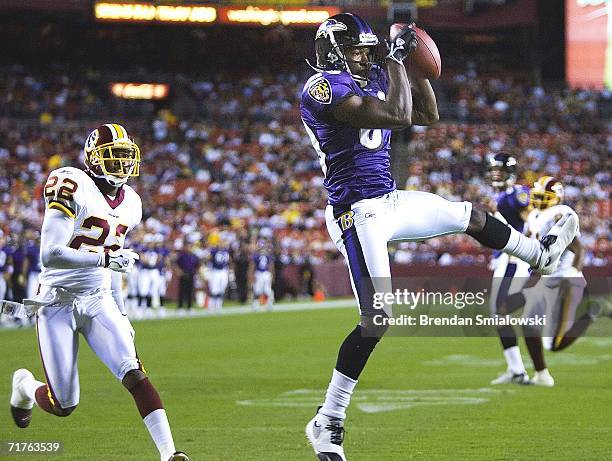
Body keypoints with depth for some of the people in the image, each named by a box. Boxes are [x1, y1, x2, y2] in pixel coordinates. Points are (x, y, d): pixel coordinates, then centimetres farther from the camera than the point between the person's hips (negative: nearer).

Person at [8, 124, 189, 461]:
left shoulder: (129, 203, 9)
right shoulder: (73, 188, -15)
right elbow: (50, 255, -23)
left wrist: (120, 313, 20)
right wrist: (105, 258, -30)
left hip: (99, 301, 5)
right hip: (58, 303, -5)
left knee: (135, 375, -17)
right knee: (63, 406, -2)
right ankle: (25, 386, 32)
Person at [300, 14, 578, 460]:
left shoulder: (375, 78, 9)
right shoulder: (323, 88, -18)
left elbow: (428, 116, 18)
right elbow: (398, 117, -28)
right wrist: (396, 58, -17)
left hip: (392, 201, 9)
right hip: (360, 213, -9)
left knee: (472, 217, 28)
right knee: (375, 323, -13)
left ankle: (542, 255, 59)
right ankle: (327, 423, -4)